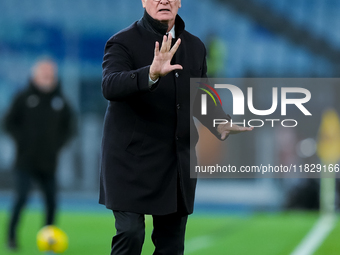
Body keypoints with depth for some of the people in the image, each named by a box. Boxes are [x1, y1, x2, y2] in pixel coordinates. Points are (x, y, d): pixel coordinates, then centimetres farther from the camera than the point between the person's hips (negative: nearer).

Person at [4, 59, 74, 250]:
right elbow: (10, 122, 4)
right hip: (26, 161, -3)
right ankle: (12, 236, 1)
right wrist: (22, 140, -7)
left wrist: (58, 143, 2)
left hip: (49, 163, 3)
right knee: (22, 198, -11)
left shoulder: (60, 101, 7)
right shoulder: (24, 98, -1)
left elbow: (68, 127, 17)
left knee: (52, 201, 4)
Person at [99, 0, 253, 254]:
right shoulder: (123, 43, -8)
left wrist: (221, 123, -2)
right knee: (130, 233, -13)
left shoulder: (195, 47, 11)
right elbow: (110, 85, -26)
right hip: (132, 159, -5)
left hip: (178, 164, 6)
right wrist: (151, 74, -44)